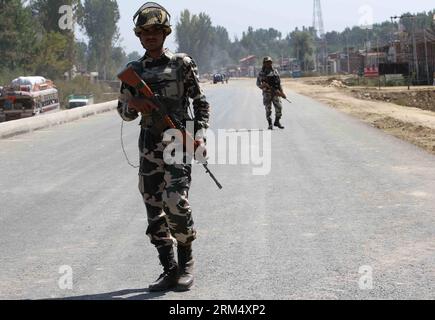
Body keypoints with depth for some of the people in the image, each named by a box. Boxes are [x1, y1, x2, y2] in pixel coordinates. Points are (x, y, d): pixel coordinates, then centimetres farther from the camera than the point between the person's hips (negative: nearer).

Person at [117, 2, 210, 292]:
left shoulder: (182, 64, 2)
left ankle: (186, 261, 3)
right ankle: (169, 271, 13)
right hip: (149, 146, 4)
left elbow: (201, 103, 5)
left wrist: (200, 134, -8)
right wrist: (134, 103, -8)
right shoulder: (134, 70, 11)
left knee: (176, 202, -18)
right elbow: (125, 113, 15)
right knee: (154, 211, 3)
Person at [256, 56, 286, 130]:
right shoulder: (261, 73, 0)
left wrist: (282, 92, 8)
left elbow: (279, 82, 12)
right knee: (268, 109, -2)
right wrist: (262, 86, -17)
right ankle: (270, 124, 7)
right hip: (267, 93, -2)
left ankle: (277, 122, 11)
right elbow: (258, 83, 5)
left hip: (275, 93, 2)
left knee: (279, 107, -6)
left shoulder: (275, 71, 7)